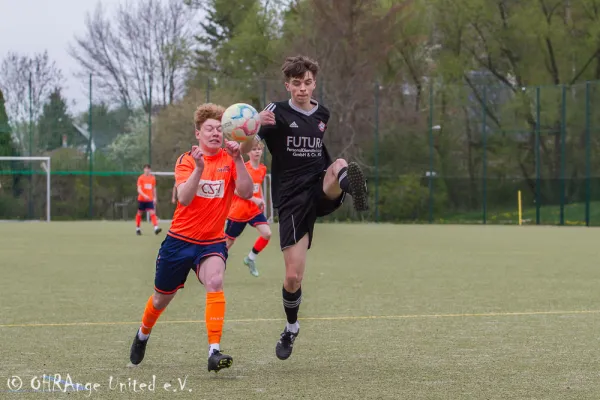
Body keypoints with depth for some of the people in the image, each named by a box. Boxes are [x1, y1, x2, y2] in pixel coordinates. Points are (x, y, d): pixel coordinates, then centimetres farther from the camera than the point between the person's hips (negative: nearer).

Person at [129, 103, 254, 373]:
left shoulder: (230, 160, -2)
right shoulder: (186, 160, -5)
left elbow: (246, 193, -18)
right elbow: (184, 198, -21)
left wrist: (238, 161, -29)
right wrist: (199, 168, -35)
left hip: (212, 242, 0)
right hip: (180, 239, 0)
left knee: (215, 282, -30)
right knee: (161, 299, 14)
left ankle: (214, 352, -33)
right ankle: (142, 336, 46)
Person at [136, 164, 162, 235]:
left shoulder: (153, 178, 7)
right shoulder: (141, 178, -5)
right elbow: (139, 189, -13)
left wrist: (154, 197, 13)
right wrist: (144, 195, -28)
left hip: (150, 199, 2)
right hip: (141, 199, -2)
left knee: (152, 213, -12)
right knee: (139, 213, 8)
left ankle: (156, 228, -24)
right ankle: (137, 229, 22)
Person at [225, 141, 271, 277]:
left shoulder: (263, 169, 5)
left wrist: (262, 200, 7)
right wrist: (254, 199, -24)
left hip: (255, 210, 5)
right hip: (239, 211, -5)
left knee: (267, 233, -15)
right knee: (229, 241, 5)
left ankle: (251, 258, 5)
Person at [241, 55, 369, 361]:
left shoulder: (323, 115, 12)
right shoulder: (277, 113, -3)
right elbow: (244, 150, -17)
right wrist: (256, 127, -36)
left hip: (321, 191, 3)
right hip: (291, 199, -3)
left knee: (340, 164, -31)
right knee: (293, 276, -4)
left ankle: (351, 186, -66)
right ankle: (291, 328, 22)